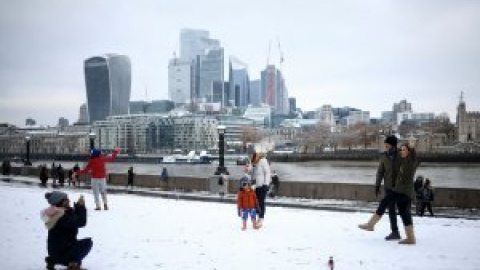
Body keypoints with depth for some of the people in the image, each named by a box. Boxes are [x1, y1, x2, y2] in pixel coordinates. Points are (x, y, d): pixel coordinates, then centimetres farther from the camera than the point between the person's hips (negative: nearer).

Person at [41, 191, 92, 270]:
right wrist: (81, 207, -16)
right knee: (88, 242, -2)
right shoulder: (62, 217, -23)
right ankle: (74, 264, -12)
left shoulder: (57, 214, 7)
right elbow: (81, 222, -26)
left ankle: (53, 260, 20)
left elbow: (74, 218, 15)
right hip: (61, 252, -10)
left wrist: (78, 206, 3)